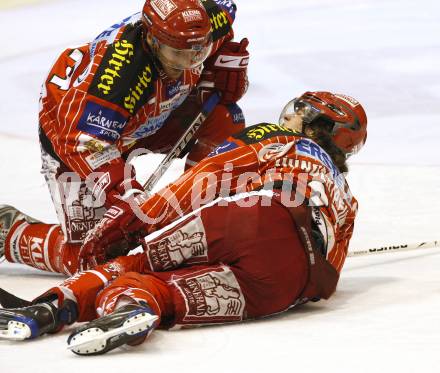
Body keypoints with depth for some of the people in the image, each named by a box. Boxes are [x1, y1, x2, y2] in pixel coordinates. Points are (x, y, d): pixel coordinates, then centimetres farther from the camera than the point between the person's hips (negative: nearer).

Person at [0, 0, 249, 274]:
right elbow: (88, 145, -43)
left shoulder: (199, 25, -23)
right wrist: (128, 196, -48)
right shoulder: (120, 69, -44)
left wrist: (224, 73, 1)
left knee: (225, 118, -8)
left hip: (141, 121, 7)